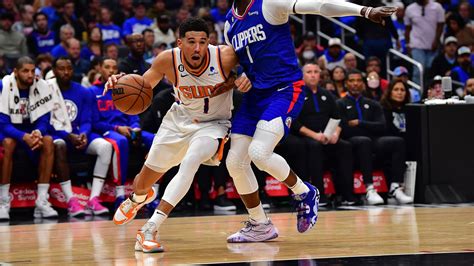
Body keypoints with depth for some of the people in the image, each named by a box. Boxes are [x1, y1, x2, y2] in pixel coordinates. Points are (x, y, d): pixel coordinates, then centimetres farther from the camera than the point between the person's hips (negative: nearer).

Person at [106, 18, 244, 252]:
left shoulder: (225, 57, -27)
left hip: (212, 124, -3)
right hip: (180, 118, 3)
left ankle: (149, 230, -32)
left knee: (190, 163, -33)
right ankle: (138, 198, 56)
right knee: (146, 178, 14)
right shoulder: (168, 60, -21)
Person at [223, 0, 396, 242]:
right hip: (255, 94, 7)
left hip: (285, 90, -7)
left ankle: (305, 194, 3)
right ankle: (260, 226, 17)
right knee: (235, 161, 1)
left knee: (259, 152, -24)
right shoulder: (230, 22, 11)